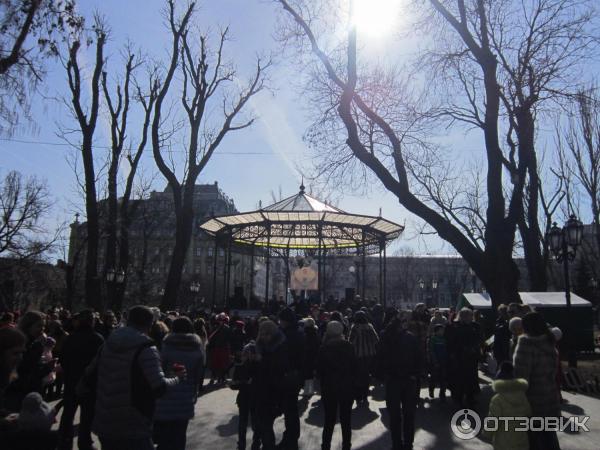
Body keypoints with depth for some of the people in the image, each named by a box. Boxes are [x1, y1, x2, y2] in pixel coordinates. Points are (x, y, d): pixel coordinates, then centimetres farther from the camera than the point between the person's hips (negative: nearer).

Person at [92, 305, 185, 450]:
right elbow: (159, 387, -25)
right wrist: (177, 378, -6)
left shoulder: (108, 344, 5)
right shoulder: (146, 349, -16)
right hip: (134, 427, -7)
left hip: (105, 423, 7)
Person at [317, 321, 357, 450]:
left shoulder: (324, 348, -9)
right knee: (346, 420, 13)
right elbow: (354, 367, -2)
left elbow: (319, 369, -4)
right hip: (347, 387, 1)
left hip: (329, 387, 0)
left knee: (329, 420, 12)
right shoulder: (349, 347, -8)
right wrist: (351, 381, 10)